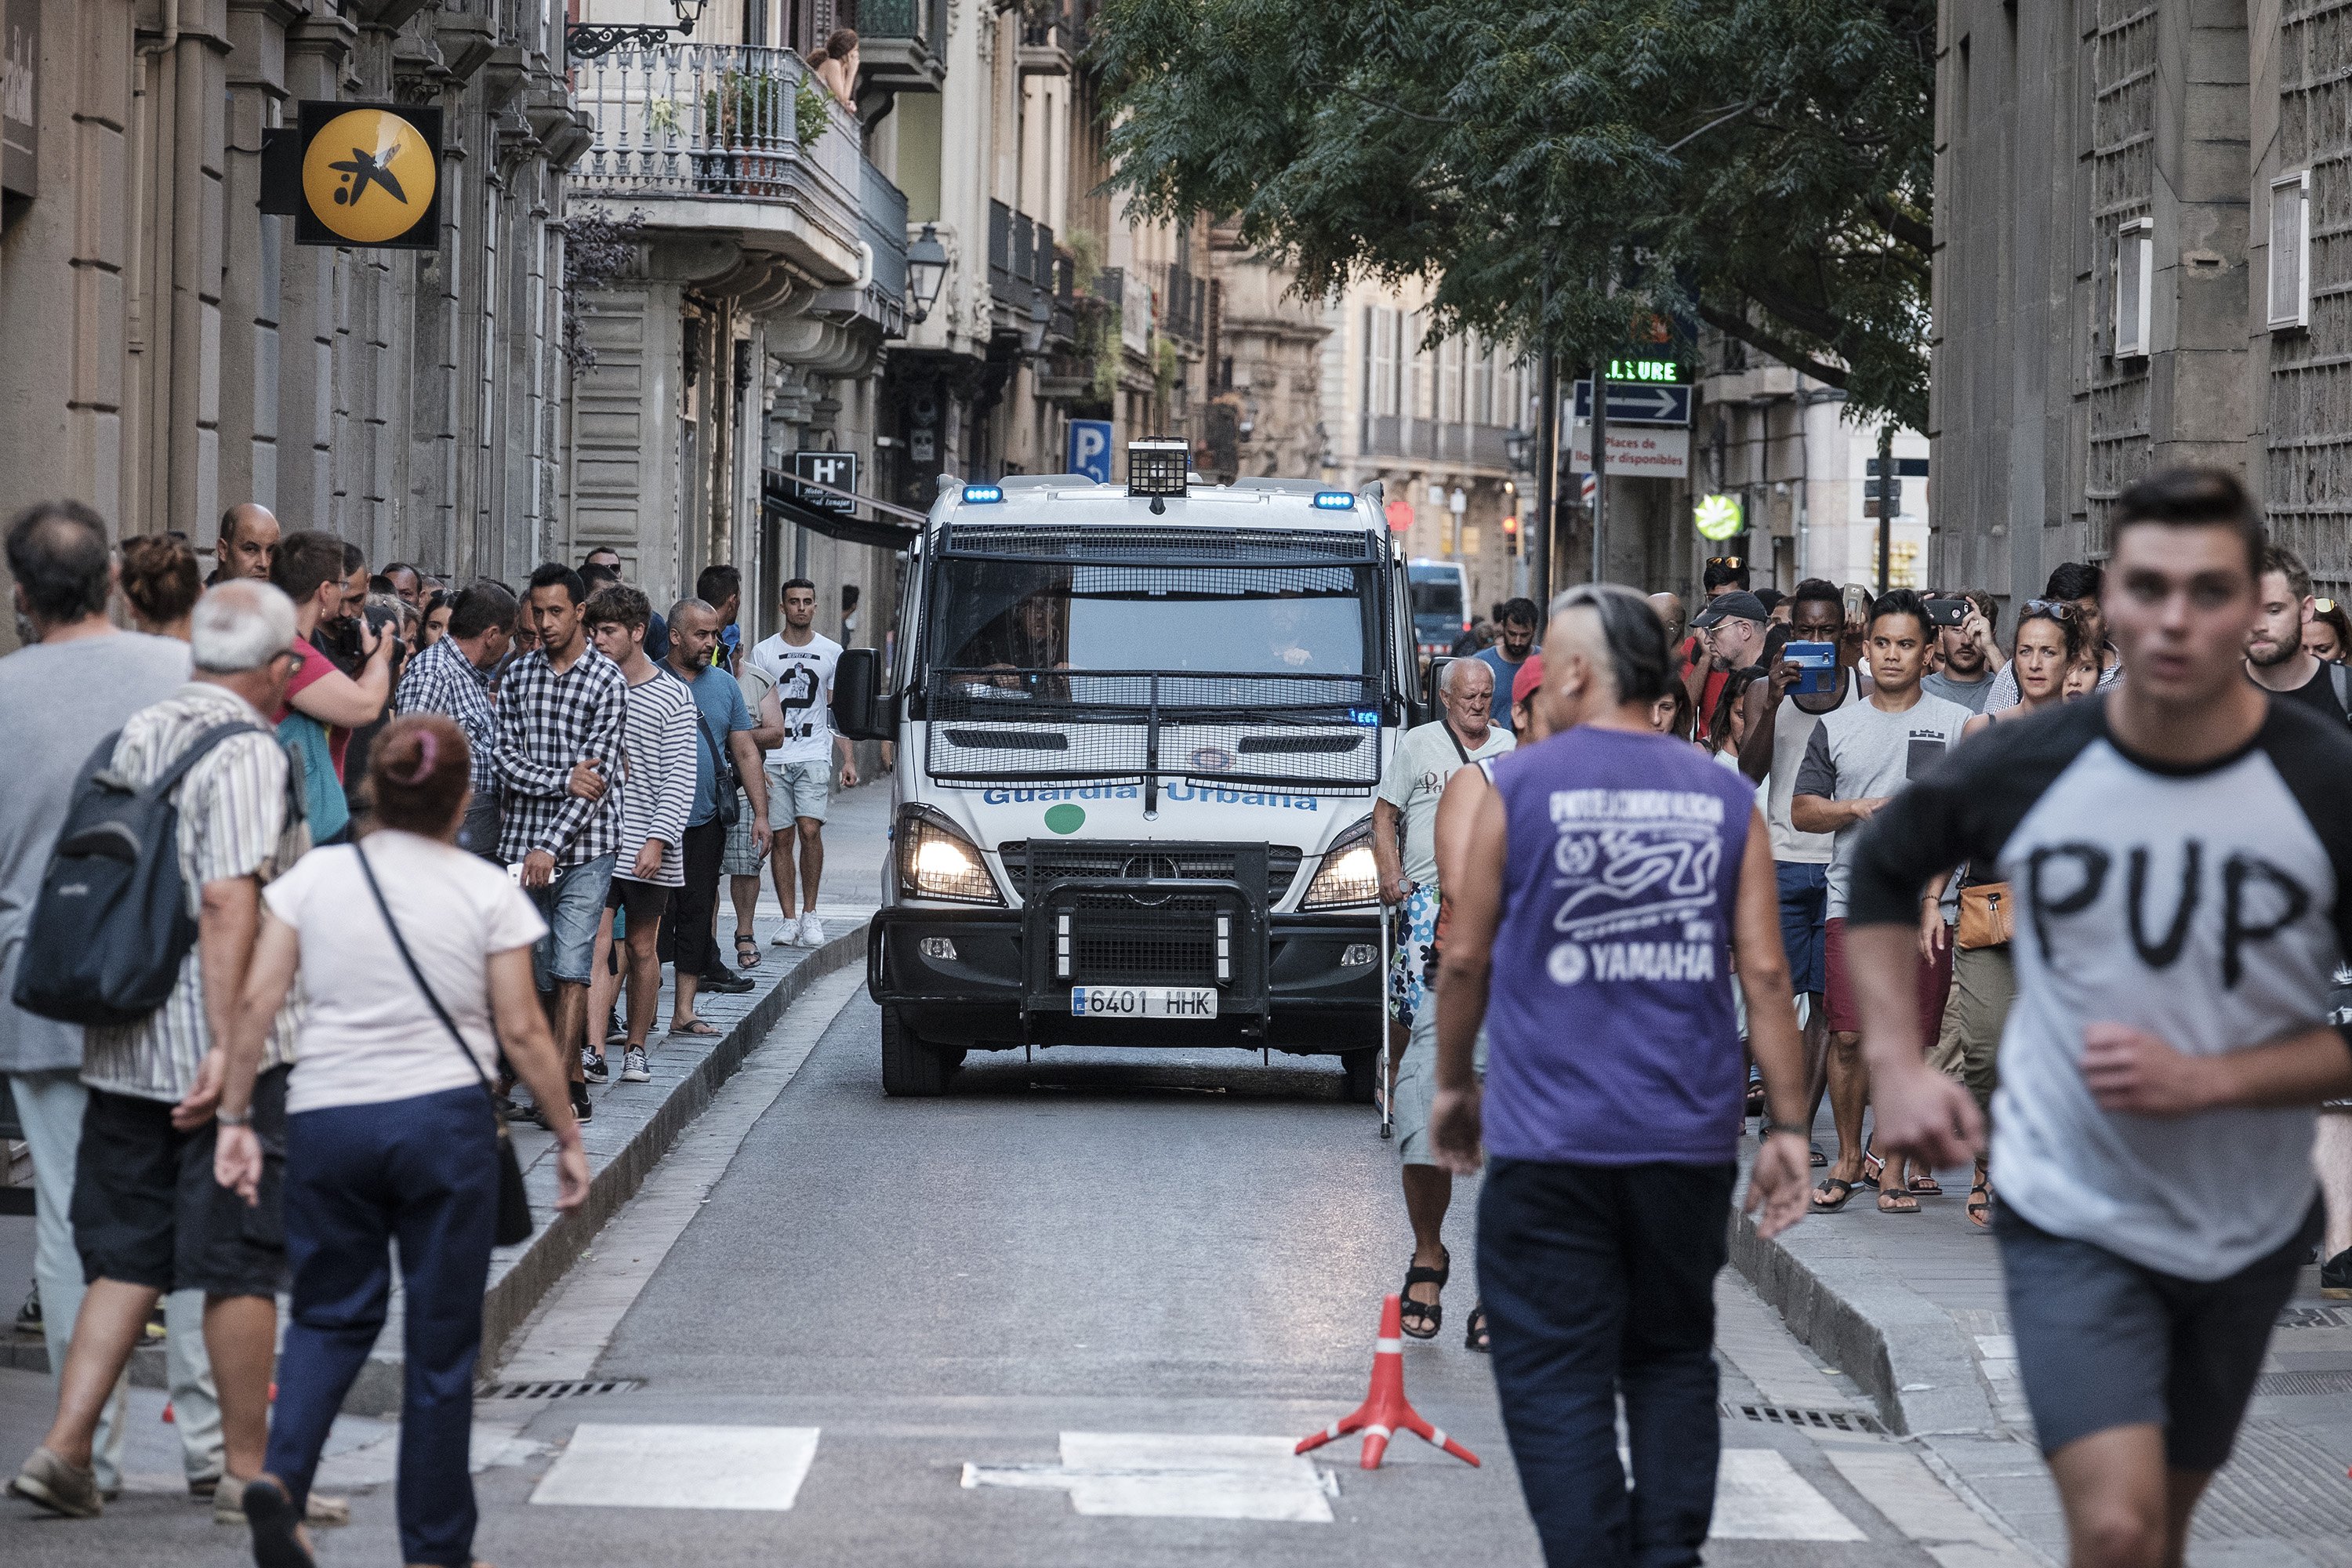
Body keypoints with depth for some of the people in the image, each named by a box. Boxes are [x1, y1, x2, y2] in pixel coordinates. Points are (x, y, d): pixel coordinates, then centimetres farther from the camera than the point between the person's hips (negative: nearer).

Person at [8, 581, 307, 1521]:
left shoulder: (134, 736, 10)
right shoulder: (247, 754, -13)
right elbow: (227, 901, -24)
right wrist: (226, 1044, -25)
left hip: (121, 1044, 7)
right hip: (216, 1044, -7)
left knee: (125, 1254, 13)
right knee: (241, 1262, 3)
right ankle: (246, 1470, 10)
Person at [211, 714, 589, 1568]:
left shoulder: (315, 876, 3)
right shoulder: (486, 891, -2)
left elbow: (256, 1001, -1)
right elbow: (521, 1031, -2)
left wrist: (236, 1117, 6)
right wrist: (568, 1136, 7)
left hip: (325, 1120, 2)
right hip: (444, 1116, -2)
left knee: (332, 1314, 16)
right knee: (441, 1338, 7)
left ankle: (281, 1473, -10)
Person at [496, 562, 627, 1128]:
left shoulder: (607, 678, -3)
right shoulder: (517, 674, 9)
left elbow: (598, 772, -9)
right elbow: (507, 759, 3)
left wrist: (551, 845, -15)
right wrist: (565, 779, -13)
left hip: (583, 846, -4)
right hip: (522, 842, 4)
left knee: (571, 967, -8)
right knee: (539, 970, 4)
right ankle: (576, 1083, 13)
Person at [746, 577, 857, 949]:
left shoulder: (831, 652, 10)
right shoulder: (764, 652, 7)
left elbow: (840, 711, 14)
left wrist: (848, 760, 6)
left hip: (815, 756, 0)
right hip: (773, 758, 0)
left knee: (809, 829, -15)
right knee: (781, 838, -1)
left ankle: (810, 913, -3)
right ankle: (789, 920, 4)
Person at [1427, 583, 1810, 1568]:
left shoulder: (1520, 785, -2)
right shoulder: (1724, 799, 4)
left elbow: (1465, 958, 2)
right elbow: (1764, 970, 1)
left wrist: (1453, 1085, 16)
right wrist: (1788, 1126, 4)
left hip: (1549, 1143, -3)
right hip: (1689, 1141, 3)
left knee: (1556, 1379, 0)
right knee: (1672, 1359, 17)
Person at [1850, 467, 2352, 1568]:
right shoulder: (2024, 770, -12)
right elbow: (1882, 876, 8)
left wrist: (2209, 1077, -23)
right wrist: (1897, 1068, -3)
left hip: (2247, 1228, 2)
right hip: (2070, 1216, -1)